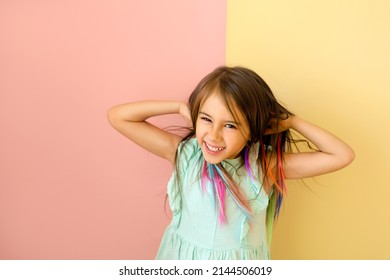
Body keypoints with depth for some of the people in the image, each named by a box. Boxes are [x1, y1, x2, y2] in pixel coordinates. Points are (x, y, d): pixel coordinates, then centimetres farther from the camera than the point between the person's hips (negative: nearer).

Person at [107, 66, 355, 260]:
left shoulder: (265, 166, -17)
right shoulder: (183, 152, -16)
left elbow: (343, 156, -14)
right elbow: (118, 116, -15)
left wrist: (291, 121, -17)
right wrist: (181, 107, -19)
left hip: (239, 267, 0)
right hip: (184, 257, 0)